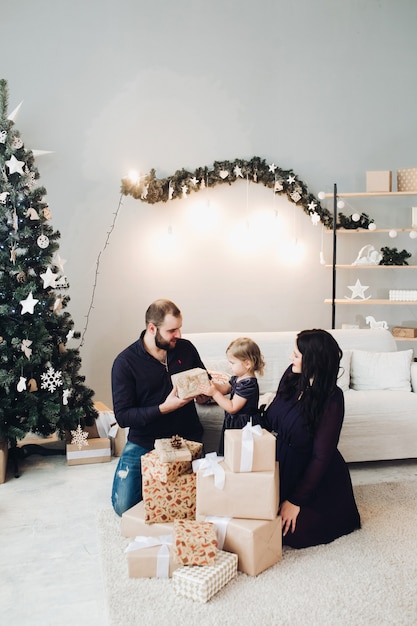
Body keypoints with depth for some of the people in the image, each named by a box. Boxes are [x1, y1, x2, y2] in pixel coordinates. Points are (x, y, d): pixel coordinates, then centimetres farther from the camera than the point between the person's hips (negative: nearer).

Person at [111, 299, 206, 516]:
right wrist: (163, 408, -26)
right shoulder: (125, 362, -13)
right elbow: (122, 416, -15)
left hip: (187, 438, 2)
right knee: (124, 505, -12)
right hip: (144, 442, -2)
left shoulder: (186, 348, -3)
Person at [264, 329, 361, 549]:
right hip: (282, 465, 5)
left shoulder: (331, 399, -25)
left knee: (293, 533, -8)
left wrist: (296, 501, -19)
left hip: (312, 475, -5)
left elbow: (321, 456, -22)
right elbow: (271, 417, 4)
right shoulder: (291, 376, -9)